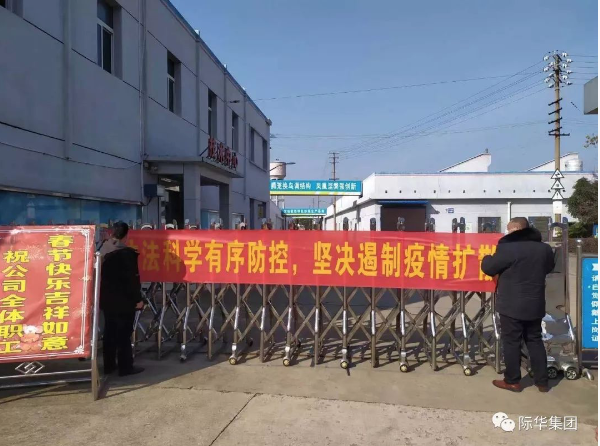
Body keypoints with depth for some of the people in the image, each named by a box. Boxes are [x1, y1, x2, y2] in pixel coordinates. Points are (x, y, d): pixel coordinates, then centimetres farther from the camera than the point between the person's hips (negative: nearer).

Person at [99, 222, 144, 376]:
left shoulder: (102, 248, 5)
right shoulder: (127, 252, -18)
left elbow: (100, 274, 12)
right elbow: (132, 278, -18)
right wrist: (137, 299, -11)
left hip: (107, 298, 7)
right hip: (124, 300, -7)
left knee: (110, 332, 15)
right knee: (124, 333, 0)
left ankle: (109, 365, 23)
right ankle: (125, 367, 7)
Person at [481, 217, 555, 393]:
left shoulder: (508, 248, -18)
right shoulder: (544, 248, 4)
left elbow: (488, 268, -10)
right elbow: (549, 268, 23)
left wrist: (486, 258, 12)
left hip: (512, 306, -6)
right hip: (535, 305, 6)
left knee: (511, 342, 5)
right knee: (535, 341, 17)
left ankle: (512, 381, 15)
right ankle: (542, 381, 23)